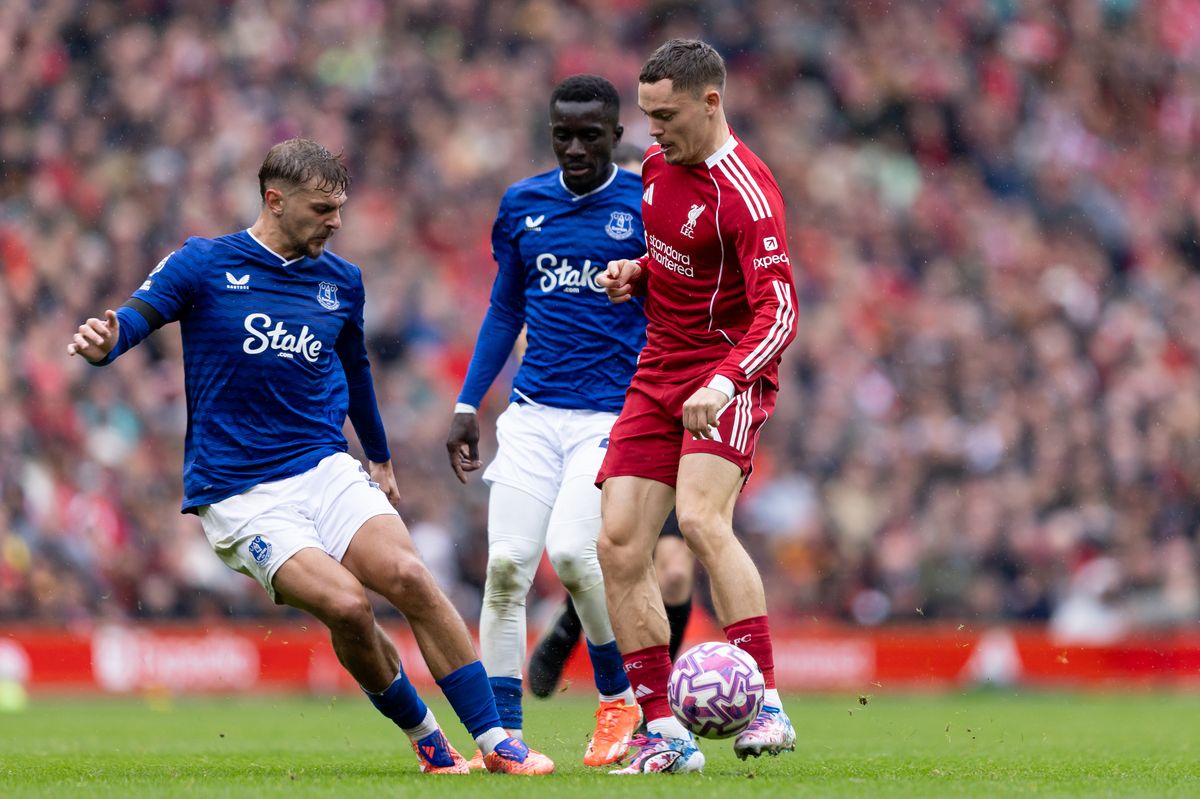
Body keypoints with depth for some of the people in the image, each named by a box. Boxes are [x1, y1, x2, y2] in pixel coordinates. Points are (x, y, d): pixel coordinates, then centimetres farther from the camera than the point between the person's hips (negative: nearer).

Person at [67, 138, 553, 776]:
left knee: (409, 577, -21)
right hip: (239, 497, -4)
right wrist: (103, 344, -35)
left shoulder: (341, 281, 12)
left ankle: (496, 743, -15)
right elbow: (132, 318, -11)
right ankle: (425, 740, -2)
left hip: (325, 471, 4)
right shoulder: (204, 265, -2)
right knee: (346, 604, -25)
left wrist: (380, 459, 36)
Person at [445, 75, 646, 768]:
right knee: (507, 564, -7)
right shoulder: (522, 205, 11)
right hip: (533, 415, 4)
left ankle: (619, 699, 3)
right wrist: (468, 406, 14)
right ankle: (503, 735, -1)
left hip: (614, 416, -4)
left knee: (570, 550, -20)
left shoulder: (647, 208, -2)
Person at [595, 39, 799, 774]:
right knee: (619, 547, -3)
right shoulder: (658, 164, 7)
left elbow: (779, 311, -26)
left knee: (702, 519, -30)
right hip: (658, 375, 8)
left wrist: (723, 382, -40)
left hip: (728, 375, -8)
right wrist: (635, 275, 3)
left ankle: (767, 707, -27)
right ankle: (665, 732, 2)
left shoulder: (745, 194, -19)